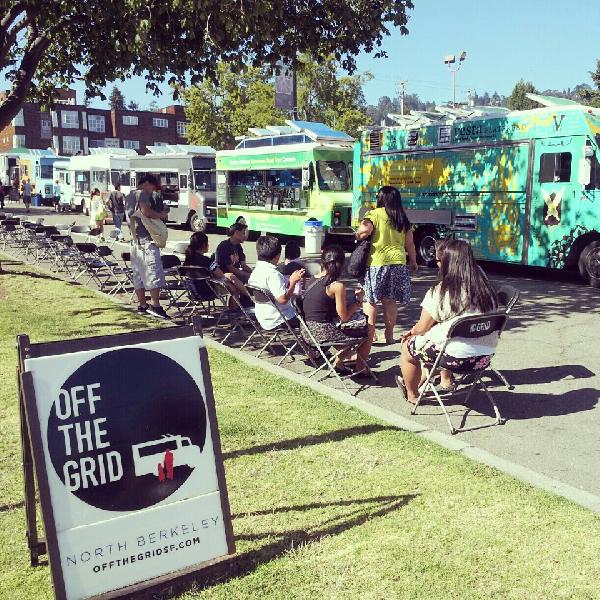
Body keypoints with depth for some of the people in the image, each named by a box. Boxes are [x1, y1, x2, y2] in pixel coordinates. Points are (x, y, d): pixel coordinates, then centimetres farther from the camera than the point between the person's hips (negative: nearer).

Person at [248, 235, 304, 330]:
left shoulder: (255, 272, 5)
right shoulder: (273, 274, -23)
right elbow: (282, 299, -28)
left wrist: (289, 282, 14)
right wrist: (293, 282, -18)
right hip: (278, 321, -9)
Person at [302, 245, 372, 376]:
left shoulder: (312, 281, 6)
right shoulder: (337, 286, -15)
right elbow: (344, 317, -11)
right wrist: (358, 300, 2)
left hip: (308, 331, 8)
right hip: (324, 333, -8)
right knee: (367, 333, 12)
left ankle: (339, 362, 35)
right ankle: (359, 369, 24)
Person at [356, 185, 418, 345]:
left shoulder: (374, 214, -4)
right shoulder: (403, 220, 9)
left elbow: (365, 230, -21)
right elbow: (409, 244, 11)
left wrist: (358, 235, 1)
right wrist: (413, 262, 24)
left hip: (376, 262, -4)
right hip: (398, 262, 4)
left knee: (369, 300, 5)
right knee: (390, 300, 11)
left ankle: (370, 334, 4)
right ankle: (389, 335, 17)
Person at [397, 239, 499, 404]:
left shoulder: (439, 293, -14)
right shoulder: (485, 287, 2)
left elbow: (422, 328, -5)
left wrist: (412, 332, 19)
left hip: (456, 359, -6)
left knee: (407, 346, 18)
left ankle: (412, 395, 33)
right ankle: (446, 381, 38)